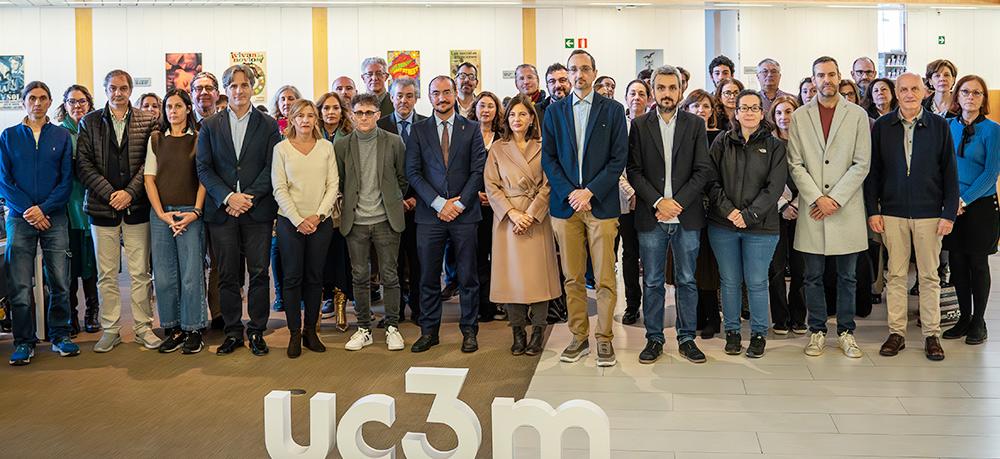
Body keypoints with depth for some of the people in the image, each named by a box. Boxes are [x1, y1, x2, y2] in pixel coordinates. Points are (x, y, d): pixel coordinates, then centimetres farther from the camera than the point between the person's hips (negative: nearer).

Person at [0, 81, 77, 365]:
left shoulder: (61, 136, 8)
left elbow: (66, 180, 3)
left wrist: (43, 209, -10)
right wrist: (27, 210, -10)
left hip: (54, 218, 0)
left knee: (60, 282, 1)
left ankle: (60, 336, 13)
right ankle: (24, 342, 6)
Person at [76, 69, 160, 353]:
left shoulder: (147, 122, 5)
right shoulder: (89, 122, 7)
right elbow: (83, 165, 1)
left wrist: (130, 192, -11)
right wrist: (109, 193, -10)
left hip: (136, 207, -1)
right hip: (102, 207, 1)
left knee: (140, 273, 3)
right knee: (106, 275, 6)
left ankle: (143, 327, 14)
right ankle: (110, 330, 15)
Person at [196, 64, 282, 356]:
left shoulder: (268, 125, 7)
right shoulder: (210, 126, 10)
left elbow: (271, 168, 0)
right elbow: (203, 168, 4)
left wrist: (249, 197, -11)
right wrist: (228, 197, -10)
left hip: (258, 210, -1)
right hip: (222, 211, 1)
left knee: (259, 274, 0)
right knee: (228, 275, 4)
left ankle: (257, 332, 11)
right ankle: (232, 332, 14)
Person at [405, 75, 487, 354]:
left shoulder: (471, 129, 7)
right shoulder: (418, 130, 8)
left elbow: (478, 171, 1)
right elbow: (412, 172, 1)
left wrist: (459, 204, -9)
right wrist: (439, 203, -8)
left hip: (464, 213, 0)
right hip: (430, 214, 1)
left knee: (468, 277, 4)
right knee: (428, 277, 4)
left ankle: (469, 331, 14)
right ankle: (429, 332, 15)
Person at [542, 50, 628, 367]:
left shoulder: (613, 110, 4)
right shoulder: (555, 111, 10)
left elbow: (619, 158, -1)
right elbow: (548, 157, 6)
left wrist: (590, 192, -10)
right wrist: (569, 192, -7)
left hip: (601, 204, -2)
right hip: (565, 204, 2)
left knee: (605, 278, -1)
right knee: (572, 278, 6)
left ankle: (604, 339, 9)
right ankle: (579, 337, 16)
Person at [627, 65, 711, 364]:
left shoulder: (695, 124, 6)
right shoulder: (639, 125, 5)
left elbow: (703, 170, -1)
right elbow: (634, 171, -1)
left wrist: (678, 202, -11)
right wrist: (658, 202, -12)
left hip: (687, 216, 0)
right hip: (650, 216, 0)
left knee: (687, 281, 7)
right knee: (652, 282, 6)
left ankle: (687, 338, 17)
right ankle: (654, 339, 15)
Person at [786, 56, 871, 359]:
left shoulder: (858, 115, 4)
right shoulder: (799, 117, 5)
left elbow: (861, 164, -1)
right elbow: (795, 164, 1)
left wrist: (835, 199, -10)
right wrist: (817, 198, -10)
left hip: (847, 208, 0)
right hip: (812, 209, 1)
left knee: (847, 276, 7)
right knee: (813, 276, 6)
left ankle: (846, 331, 17)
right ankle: (817, 331, 16)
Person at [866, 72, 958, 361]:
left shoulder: (940, 126, 2)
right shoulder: (882, 127, 4)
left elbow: (950, 173, 2)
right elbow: (873, 171, 5)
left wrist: (949, 214, -4)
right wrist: (873, 210, -1)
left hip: (929, 212, -1)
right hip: (892, 212, 1)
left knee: (929, 275, 5)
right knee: (896, 274, 5)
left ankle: (932, 334, 14)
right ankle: (897, 332, 13)